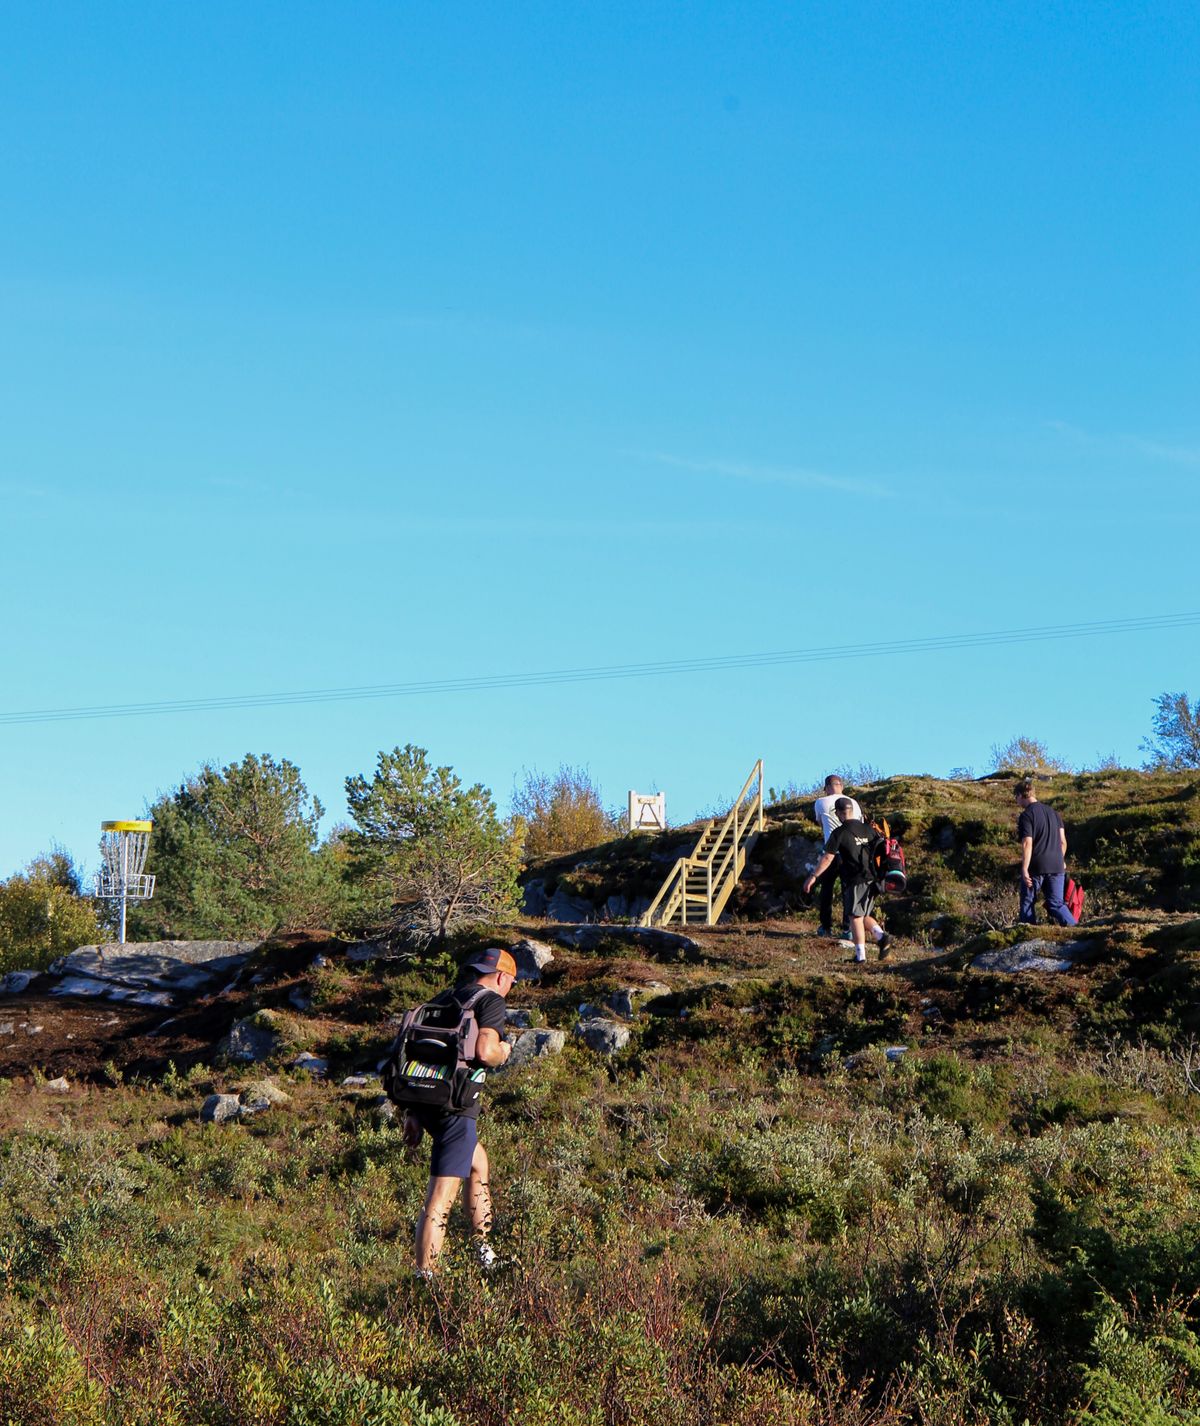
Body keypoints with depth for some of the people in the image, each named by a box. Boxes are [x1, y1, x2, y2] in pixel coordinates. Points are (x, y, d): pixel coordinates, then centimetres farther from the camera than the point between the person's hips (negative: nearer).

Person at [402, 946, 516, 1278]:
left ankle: (483, 1251, 35)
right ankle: (424, 1278, -11)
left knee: (478, 1163, 28)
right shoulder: (490, 1001, -2)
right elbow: (484, 1051, -19)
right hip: (455, 1105, -8)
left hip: (422, 1101, 8)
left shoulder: (441, 1000, 20)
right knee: (441, 1198, -8)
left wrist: (411, 1112, 21)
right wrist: (503, 1051, 5)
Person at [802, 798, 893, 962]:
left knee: (855, 917, -1)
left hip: (853, 881, -6)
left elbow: (827, 858, -10)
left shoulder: (839, 833, -7)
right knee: (864, 916, 17)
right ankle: (882, 936, -5)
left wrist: (813, 877, -4)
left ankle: (860, 955, -3)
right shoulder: (868, 829, 11)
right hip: (871, 880, 6)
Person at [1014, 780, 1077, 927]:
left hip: (1036, 867, -6)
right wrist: (1061, 860, 24)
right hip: (1056, 866, 6)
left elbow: (1027, 844, -16)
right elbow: (1063, 840, 11)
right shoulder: (1052, 812, 12)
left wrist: (1024, 869, -16)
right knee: (1056, 903, 7)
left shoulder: (1026, 816, -9)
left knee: (1027, 902, 9)